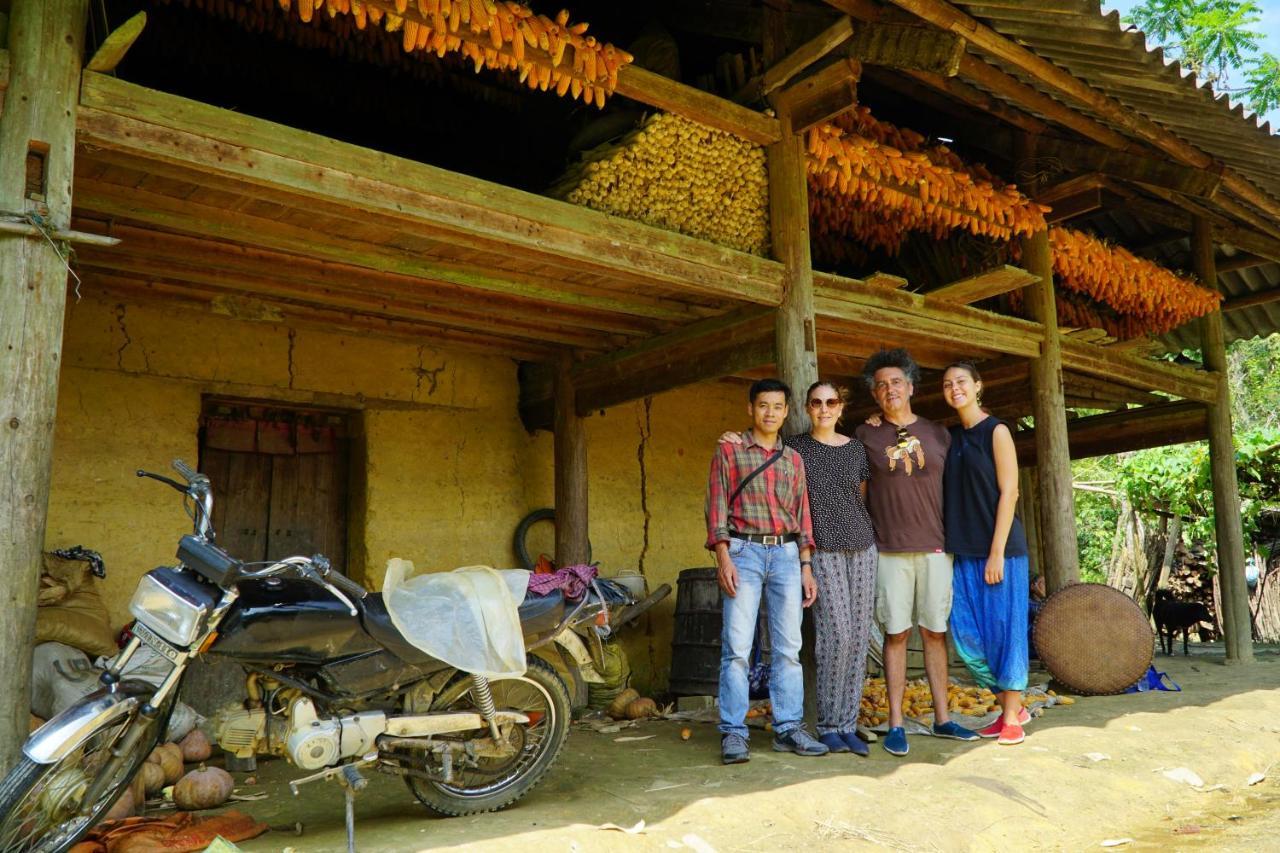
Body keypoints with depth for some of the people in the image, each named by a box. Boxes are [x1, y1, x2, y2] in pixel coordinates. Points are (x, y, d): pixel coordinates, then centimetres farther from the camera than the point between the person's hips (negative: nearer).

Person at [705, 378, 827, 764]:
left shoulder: (793, 458, 17)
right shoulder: (729, 450, 6)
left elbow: (802, 513, 16)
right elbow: (717, 505, 0)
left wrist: (806, 567, 9)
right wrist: (723, 558, -10)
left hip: (786, 554, 4)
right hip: (743, 551, -4)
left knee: (788, 648, 4)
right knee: (737, 647, -6)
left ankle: (787, 729, 11)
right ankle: (733, 733, -1)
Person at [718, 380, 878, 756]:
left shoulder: (856, 449, 11)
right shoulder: (793, 447, 3)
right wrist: (738, 441, -4)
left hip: (862, 546, 4)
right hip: (822, 551, -4)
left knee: (859, 636, 2)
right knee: (836, 633, -13)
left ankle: (848, 725, 10)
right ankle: (828, 725, 1)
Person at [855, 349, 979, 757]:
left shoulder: (938, 434, 9)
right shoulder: (865, 435, 3)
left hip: (936, 548, 2)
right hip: (890, 550, -2)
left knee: (935, 632, 7)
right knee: (896, 634, 1)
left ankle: (942, 718, 18)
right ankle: (895, 724, 8)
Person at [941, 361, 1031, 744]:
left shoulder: (996, 431, -5)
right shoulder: (949, 437, 12)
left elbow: (1009, 492, -10)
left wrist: (998, 551, -14)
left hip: (999, 547, -6)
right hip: (964, 552, 6)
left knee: (1005, 628, 0)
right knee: (966, 632, 5)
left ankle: (1012, 719, 13)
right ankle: (1013, 706, 22)